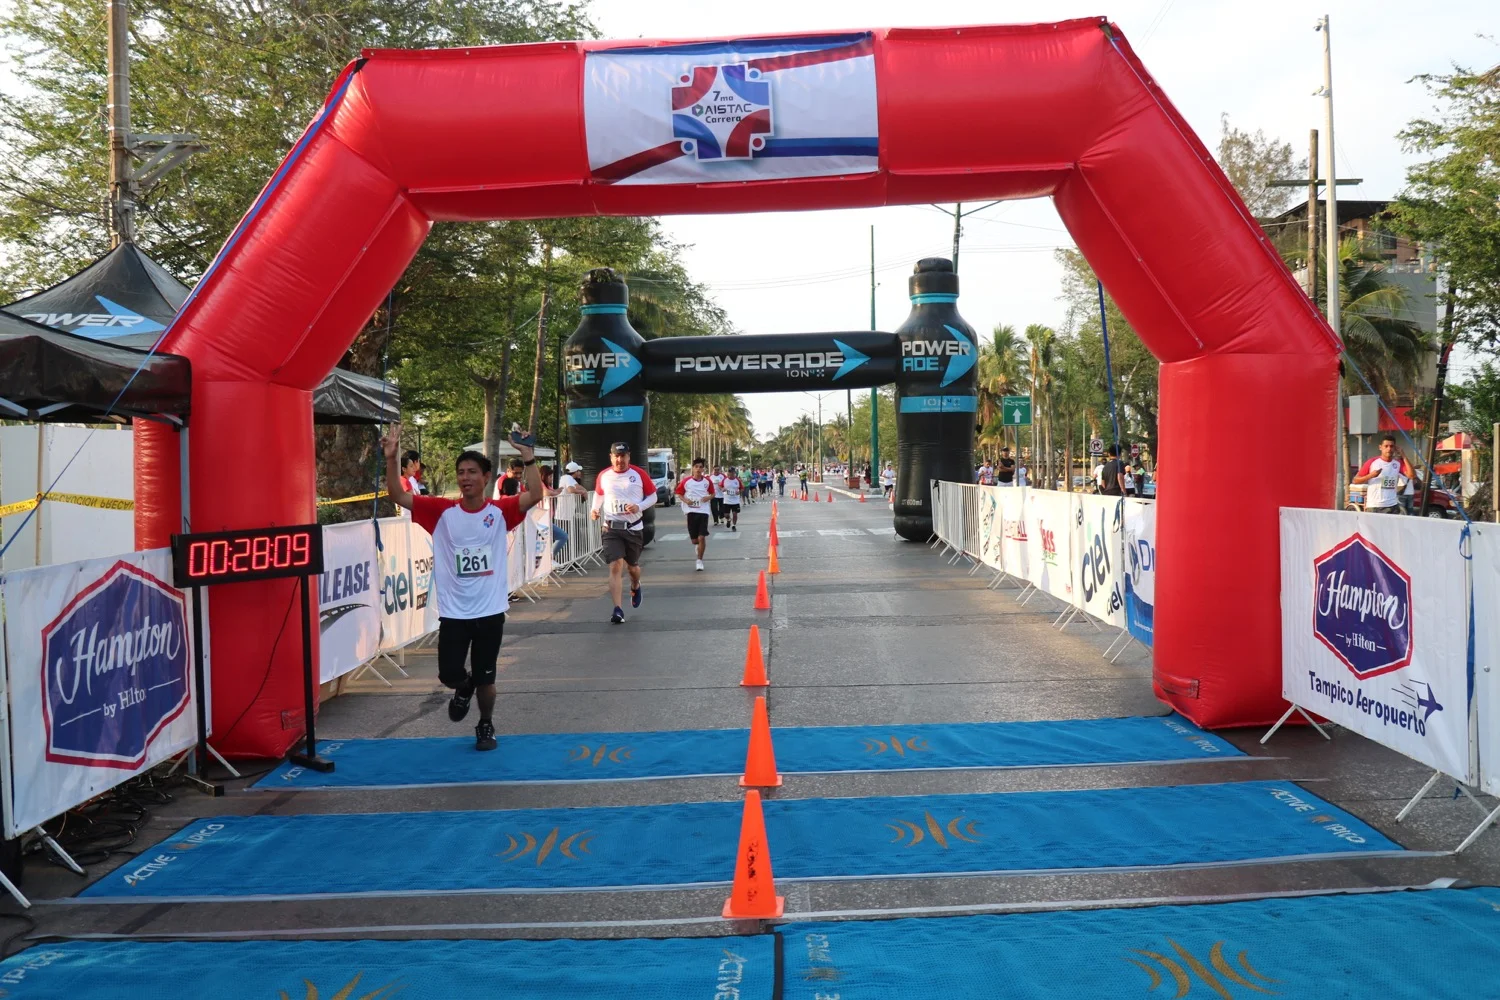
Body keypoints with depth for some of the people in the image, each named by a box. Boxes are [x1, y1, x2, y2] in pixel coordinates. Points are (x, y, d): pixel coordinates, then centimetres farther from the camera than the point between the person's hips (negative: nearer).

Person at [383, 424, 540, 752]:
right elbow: (398, 496, -7)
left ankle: (486, 726, 34)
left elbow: (534, 496, -19)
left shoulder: (500, 511, -4)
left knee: (485, 678, 9)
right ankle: (464, 688, 38)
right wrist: (391, 458, -18)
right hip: (453, 612, 1)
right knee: (449, 675, 1)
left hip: (490, 611, -1)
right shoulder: (442, 511, -2)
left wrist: (528, 460, -30)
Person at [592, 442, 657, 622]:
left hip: (633, 528, 0)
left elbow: (652, 496, 2)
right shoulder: (603, 476, 1)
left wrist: (639, 507, -15)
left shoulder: (639, 474, -4)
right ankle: (618, 609, -13)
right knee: (615, 566, -13)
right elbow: (598, 494, 19)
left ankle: (635, 587, 51)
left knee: (632, 566, 15)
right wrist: (595, 509, 1)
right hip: (611, 528, 0)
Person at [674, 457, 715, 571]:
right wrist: (685, 500, -11)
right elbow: (679, 493, 7)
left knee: (702, 537, -9)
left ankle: (700, 560, 4)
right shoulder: (686, 480, -4)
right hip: (691, 511, 0)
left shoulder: (707, 481, 0)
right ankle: (699, 545, 43)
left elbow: (712, 494, 12)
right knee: (694, 539, 5)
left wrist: (708, 497, -10)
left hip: (703, 511, 0)